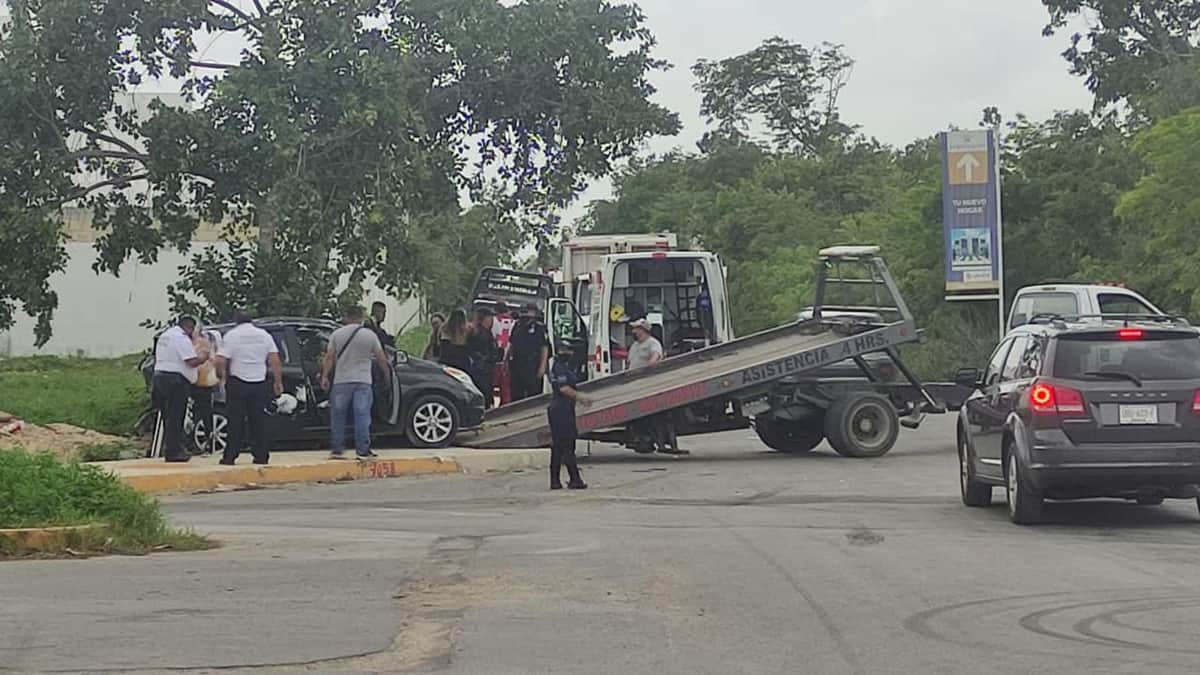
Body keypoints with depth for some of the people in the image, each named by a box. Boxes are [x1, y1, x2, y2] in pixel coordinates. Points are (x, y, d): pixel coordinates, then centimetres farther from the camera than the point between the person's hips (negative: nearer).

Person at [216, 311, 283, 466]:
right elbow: (275, 361, 1)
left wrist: (223, 375, 7)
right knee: (258, 421, 8)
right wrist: (278, 382, 6)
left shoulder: (231, 335, -4)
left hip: (237, 383, -2)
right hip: (259, 383, 3)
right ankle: (261, 456, 7)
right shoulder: (264, 335, 6)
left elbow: (220, 361, -11)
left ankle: (230, 456, 1)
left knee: (235, 421, 2)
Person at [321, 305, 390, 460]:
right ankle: (363, 451, -3)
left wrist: (325, 376, 2)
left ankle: (337, 449, 12)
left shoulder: (337, 334, 3)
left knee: (338, 415, 10)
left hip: (341, 381, 1)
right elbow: (381, 358, 5)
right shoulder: (370, 335, 2)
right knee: (362, 415, -1)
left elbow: (329, 357, -2)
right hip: (363, 381, -1)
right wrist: (387, 372, 20)